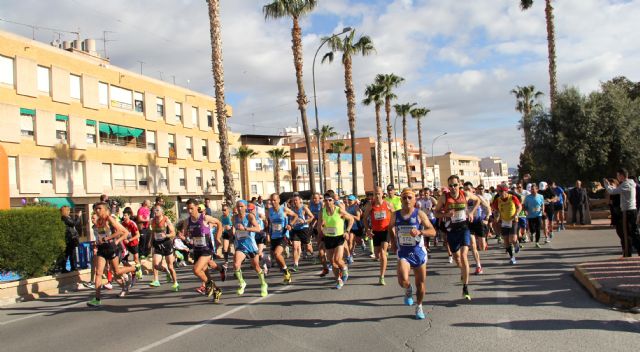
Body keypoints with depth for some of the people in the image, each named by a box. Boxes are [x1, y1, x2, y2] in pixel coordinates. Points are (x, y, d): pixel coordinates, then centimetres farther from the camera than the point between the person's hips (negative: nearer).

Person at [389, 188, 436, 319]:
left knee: (420, 283, 9)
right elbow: (391, 228, 20)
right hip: (403, 253, 1)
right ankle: (408, 290, 14)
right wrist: (393, 242, 9)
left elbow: (433, 231, -13)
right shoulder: (395, 215, 0)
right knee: (403, 280, -22)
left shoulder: (420, 214, -8)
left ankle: (419, 307, 33)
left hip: (418, 252, 0)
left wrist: (420, 232, -31)